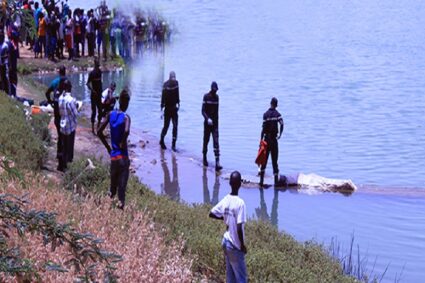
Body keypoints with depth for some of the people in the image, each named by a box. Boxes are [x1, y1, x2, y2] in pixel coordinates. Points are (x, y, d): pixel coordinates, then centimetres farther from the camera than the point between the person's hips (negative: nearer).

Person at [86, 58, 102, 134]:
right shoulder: (92, 73, -15)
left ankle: (98, 127, 24)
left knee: (100, 111, 11)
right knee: (94, 111, -3)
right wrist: (92, 90, -25)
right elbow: (88, 84, -15)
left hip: (99, 94, 7)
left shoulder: (100, 72, 6)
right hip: (94, 95, -7)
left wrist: (101, 92, 14)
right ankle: (93, 129, 3)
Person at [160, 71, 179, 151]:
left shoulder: (176, 83, 1)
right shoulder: (166, 84, -14)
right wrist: (162, 108, -18)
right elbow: (163, 96, -15)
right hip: (167, 109, -4)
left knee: (175, 127, -2)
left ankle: (174, 145, 0)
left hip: (174, 109, 4)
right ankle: (162, 141, 29)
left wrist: (178, 103, 13)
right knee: (166, 126, 4)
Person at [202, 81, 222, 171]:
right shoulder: (206, 97, -7)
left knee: (216, 142, -7)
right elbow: (203, 111, -11)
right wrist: (207, 118, -25)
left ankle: (217, 163, -15)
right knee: (206, 140, 9)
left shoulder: (216, 97, 7)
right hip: (207, 123, -3)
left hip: (215, 123, 3)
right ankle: (204, 158, 31)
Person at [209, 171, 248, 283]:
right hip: (235, 246, -7)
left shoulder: (225, 200, -1)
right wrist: (242, 245, -13)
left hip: (226, 242, 7)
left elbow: (211, 214, 10)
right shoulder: (240, 203, -21)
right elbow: (239, 228, -24)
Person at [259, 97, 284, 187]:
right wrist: (280, 135, -4)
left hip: (266, 139, 0)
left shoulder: (266, 114, -3)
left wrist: (261, 140, -4)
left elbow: (263, 128, -7)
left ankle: (261, 181, 2)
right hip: (274, 140, 0)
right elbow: (281, 124, -17)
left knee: (264, 161, 6)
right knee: (274, 161, 5)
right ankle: (276, 180, 2)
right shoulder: (277, 114, -1)